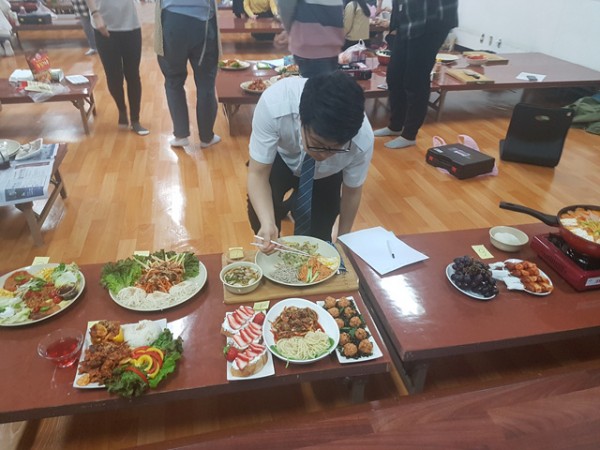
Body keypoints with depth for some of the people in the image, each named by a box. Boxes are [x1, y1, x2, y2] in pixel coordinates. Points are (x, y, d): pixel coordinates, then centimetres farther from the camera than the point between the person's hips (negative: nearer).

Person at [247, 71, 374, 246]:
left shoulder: (362, 139, -36)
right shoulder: (273, 105, -43)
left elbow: (352, 191, -16)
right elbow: (257, 173, -33)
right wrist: (267, 223, -51)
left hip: (325, 173, 2)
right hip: (282, 158, -1)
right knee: (260, 208, -28)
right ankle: (271, 252, 6)